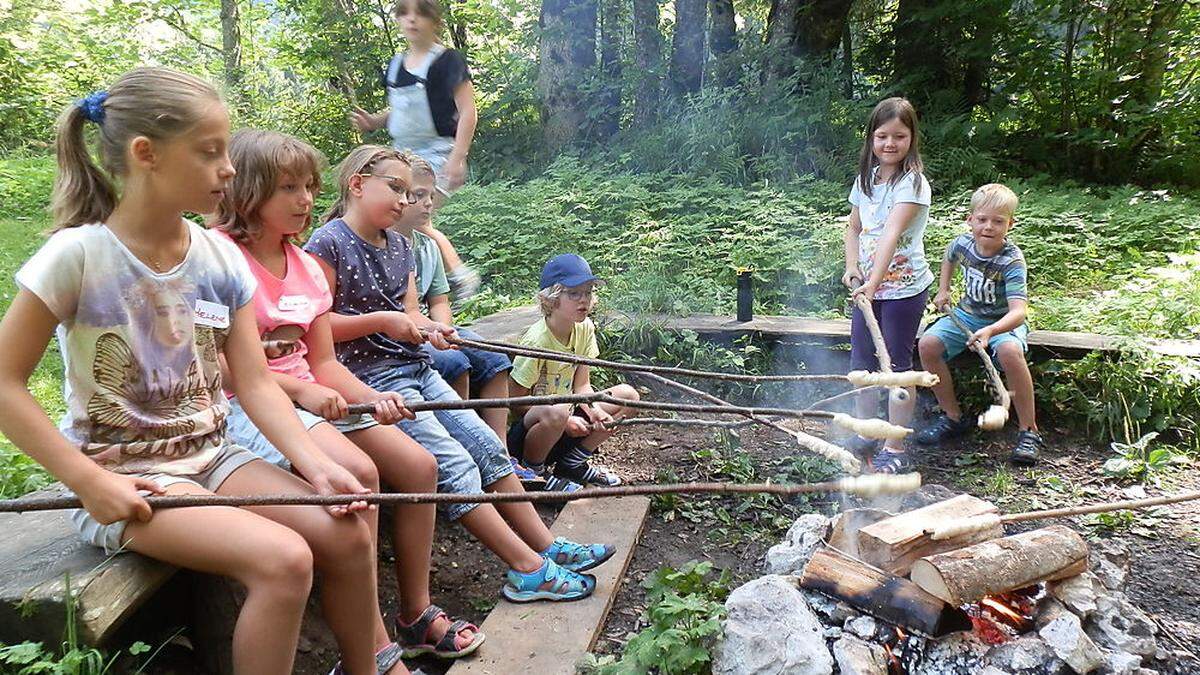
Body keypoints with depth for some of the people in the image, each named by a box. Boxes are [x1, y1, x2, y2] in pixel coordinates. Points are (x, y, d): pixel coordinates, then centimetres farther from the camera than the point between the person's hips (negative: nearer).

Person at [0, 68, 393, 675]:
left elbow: (255, 384, -2)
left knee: (347, 532, -12)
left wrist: (315, 465, -15)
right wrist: (88, 481, -16)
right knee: (283, 559, -26)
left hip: (210, 459, 5)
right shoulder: (78, 254, -14)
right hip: (122, 482, -5)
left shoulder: (221, 257, 0)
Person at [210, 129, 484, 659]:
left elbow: (323, 363, 10)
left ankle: (416, 615, 10)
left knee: (418, 465, -5)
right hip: (243, 406, -8)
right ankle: (372, 648, -17)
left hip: (311, 397, 8)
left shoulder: (306, 266, 14)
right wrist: (300, 389, -22)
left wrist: (373, 398, -8)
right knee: (358, 470, -30)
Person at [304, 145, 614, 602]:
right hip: (369, 377, -8)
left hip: (414, 367, 8)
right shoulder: (328, 243, -10)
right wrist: (381, 320, -19)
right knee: (455, 465, -15)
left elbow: (408, 311, 13)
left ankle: (547, 546, 9)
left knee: (488, 446, 2)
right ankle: (529, 570, -10)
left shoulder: (398, 245, 15)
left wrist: (426, 327, -9)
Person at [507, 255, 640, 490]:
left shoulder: (585, 328, -2)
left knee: (628, 395, -2)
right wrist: (566, 421, -23)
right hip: (527, 429, -7)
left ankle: (573, 462, 6)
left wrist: (595, 411, -20)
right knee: (556, 412, -40)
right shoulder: (537, 339, -23)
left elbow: (582, 386, 0)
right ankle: (532, 471, -8)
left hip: (568, 423, 7)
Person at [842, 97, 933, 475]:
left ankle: (895, 449, 12)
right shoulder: (865, 180, 7)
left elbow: (892, 235, -27)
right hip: (868, 286, 7)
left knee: (897, 365, 1)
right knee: (862, 362, 14)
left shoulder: (912, 183, -15)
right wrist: (852, 269, -2)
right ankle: (864, 434, 31)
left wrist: (874, 282, -37)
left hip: (903, 288, -7)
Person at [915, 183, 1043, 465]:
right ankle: (953, 417, -1)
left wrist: (990, 331, -54)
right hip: (967, 314, 5)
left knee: (1010, 352, -37)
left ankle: (1029, 431, -19)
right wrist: (943, 290, 12)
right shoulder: (963, 243, -9)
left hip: (1003, 321, -5)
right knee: (927, 344, -19)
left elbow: (1018, 312, -37)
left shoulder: (1012, 261, -25)